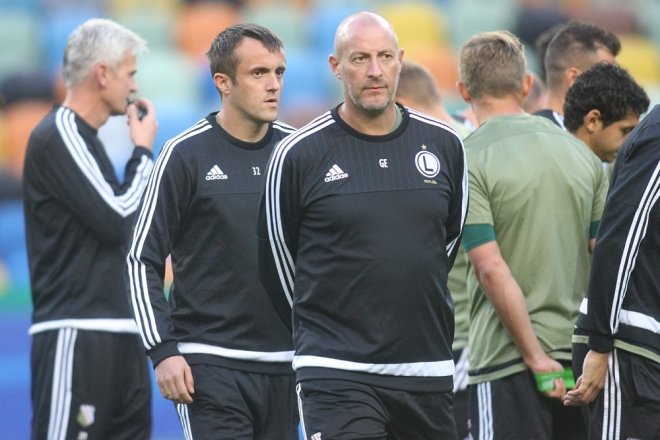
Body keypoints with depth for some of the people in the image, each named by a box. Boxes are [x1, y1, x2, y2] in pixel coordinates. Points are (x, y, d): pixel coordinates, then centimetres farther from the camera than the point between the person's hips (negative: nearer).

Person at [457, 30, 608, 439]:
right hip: (580, 358, 6)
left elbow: (493, 271, -15)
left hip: (507, 360, -6)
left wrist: (537, 358, -13)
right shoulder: (581, 153, 9)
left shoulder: (468, 161, -8)